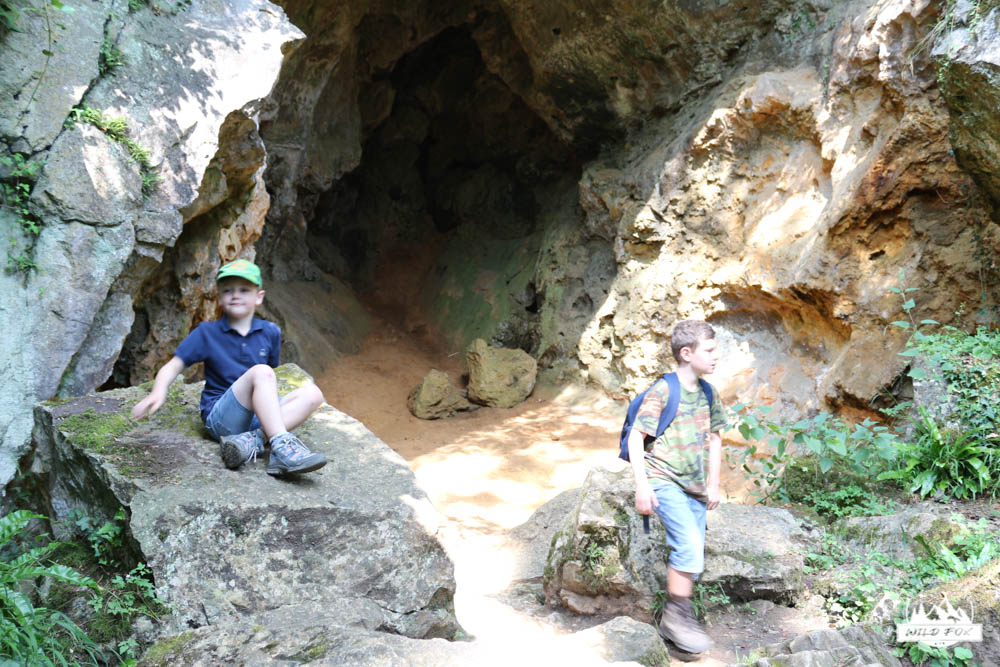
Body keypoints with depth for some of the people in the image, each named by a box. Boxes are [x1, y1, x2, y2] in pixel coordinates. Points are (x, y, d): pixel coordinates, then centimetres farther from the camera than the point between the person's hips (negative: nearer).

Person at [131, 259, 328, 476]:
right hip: (219, 416, -4)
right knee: (260, 372, -29)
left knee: (312, 393, -18)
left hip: (258, 415, 5)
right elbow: (172, 367, -1)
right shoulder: (206, 333, 2)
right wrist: (158, 393, -20)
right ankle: (281, 445, -41)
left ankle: (252, 439, -34)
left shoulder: (270, 332, 9)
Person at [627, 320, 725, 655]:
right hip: (664, 481, -7)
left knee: (693, 560, 8)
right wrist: (642, 486, -15)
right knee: (689, 545, -22)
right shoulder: (662, 391, -11)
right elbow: (636, 437, -11)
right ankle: (678, 613, -8)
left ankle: (673, 620, 22)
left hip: (693, 486, 7)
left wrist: (713, 485, 17)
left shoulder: (709, 394, 9)